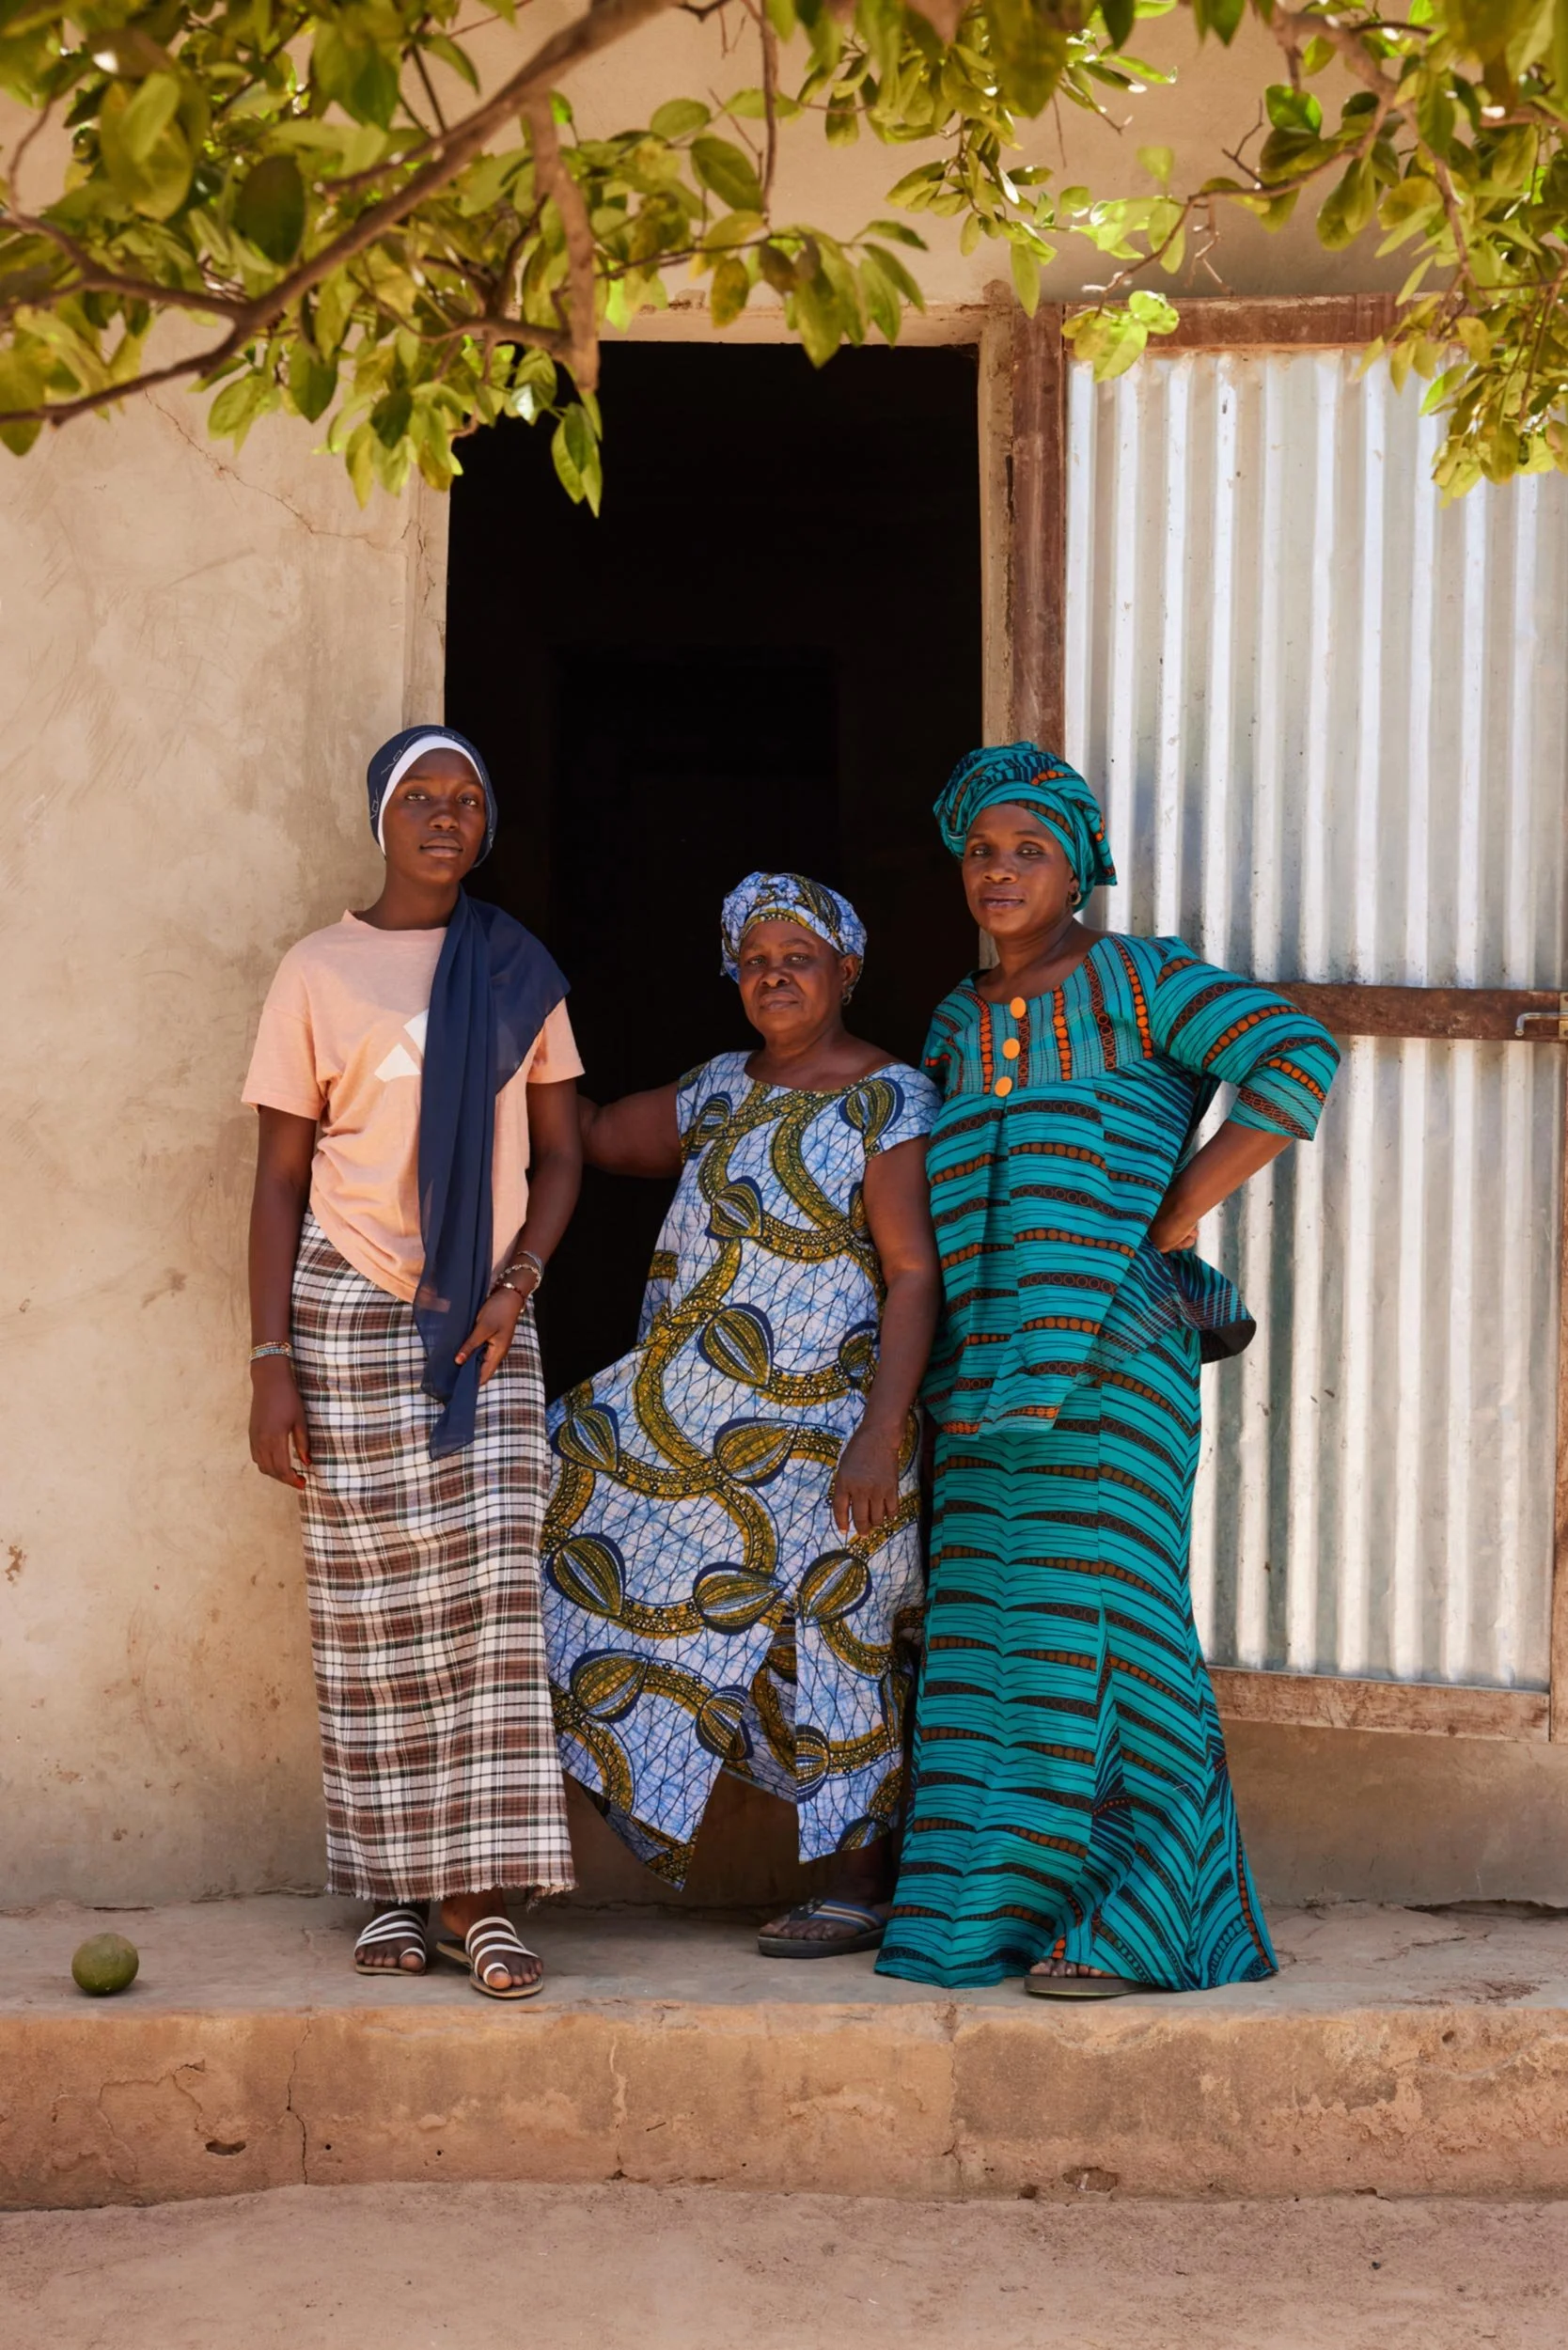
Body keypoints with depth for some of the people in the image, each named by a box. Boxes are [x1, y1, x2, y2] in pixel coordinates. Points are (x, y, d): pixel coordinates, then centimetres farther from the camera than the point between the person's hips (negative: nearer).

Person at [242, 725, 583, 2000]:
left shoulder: (520, 972, 9)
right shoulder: (320, 972, 3)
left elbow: (562, 1156, 12)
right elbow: (280, 1179, 2)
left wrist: (514, 1286, -5)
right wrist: (272, 1364, -4)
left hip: (484, 1319, 2)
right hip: (351, 1312, -2)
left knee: (489, 1586, -9)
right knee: (370, 1606, 0)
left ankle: (478, 1891, -8)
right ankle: (395, 1885, 8)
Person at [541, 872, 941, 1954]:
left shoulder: (890, 1101, -9)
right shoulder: (721, 1091, 13)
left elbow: (916, 1274, -14)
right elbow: (597, 1134, 27)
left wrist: (882, 1432, -21)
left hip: (819, 1428, -8)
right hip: (690, 1409, 8)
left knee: (835, 1644, -2)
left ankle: (863, 1886, 10)